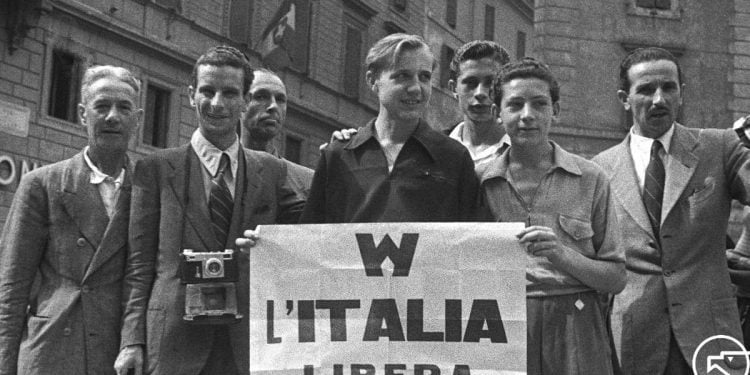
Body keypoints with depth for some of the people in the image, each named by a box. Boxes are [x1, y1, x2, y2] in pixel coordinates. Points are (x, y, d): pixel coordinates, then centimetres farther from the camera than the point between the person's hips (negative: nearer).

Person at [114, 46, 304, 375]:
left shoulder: (272, 171, 13)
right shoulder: (156, 169, 7)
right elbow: (140, 263, 4)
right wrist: (133, 340, -4)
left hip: (249, 346, 2)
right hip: (174, 344, -1)